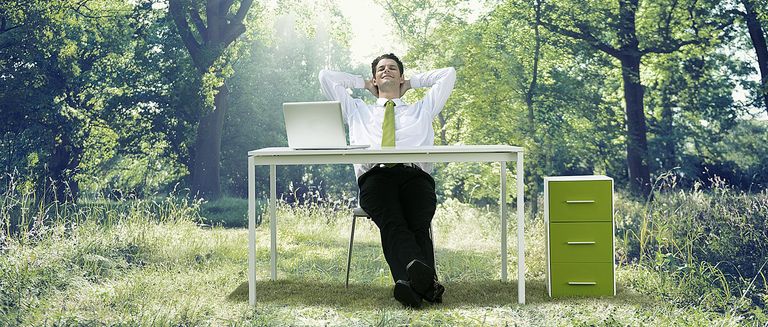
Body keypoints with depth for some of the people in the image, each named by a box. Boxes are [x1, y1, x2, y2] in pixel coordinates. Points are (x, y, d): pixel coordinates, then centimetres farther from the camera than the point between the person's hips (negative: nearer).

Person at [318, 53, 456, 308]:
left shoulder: (422, 110, 38)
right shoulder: (357, 111, 38)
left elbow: (448, 74, 37)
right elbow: (326, 77, 37)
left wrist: (412, 83, 42)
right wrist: (363, 84, 43)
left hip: (416, 175, 2)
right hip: (375, 175, -2)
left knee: (418, 226, -33)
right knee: (392, 223, -36)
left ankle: (411, 282, -57)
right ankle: (424, 279, -61)